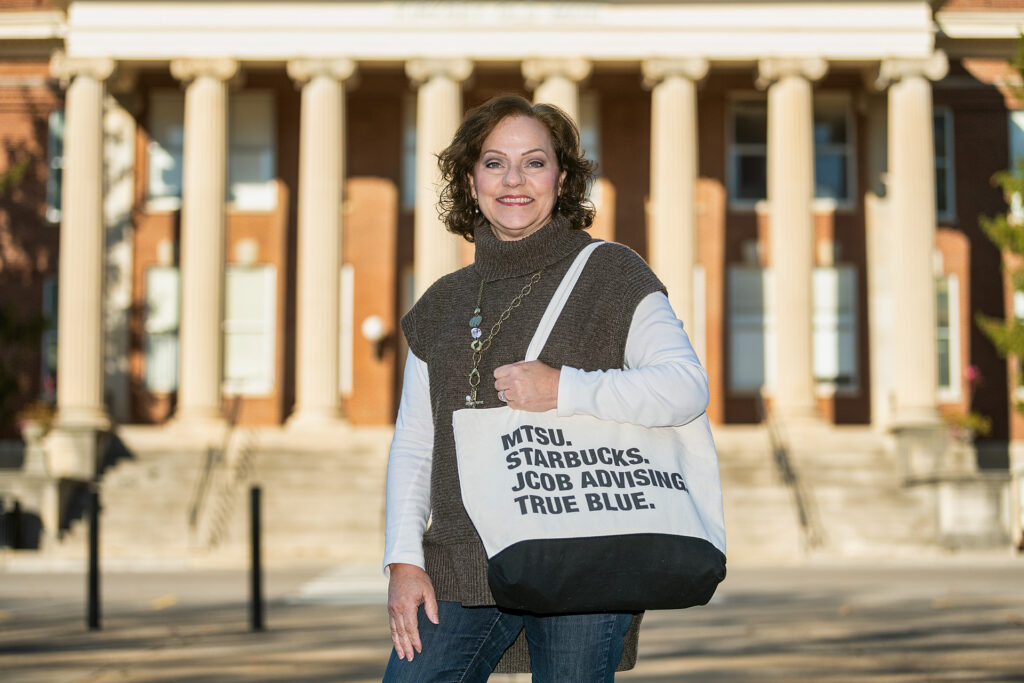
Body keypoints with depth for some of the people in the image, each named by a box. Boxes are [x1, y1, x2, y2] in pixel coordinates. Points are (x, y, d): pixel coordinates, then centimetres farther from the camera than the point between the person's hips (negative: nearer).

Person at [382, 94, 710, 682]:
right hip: (462, 570, 4)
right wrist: (404, 559, 4)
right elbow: (413, 444, 15)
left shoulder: (611, 275, 1)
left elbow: (688, 388, -11)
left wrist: (565, 389, -20)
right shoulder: (443, 304, 15)